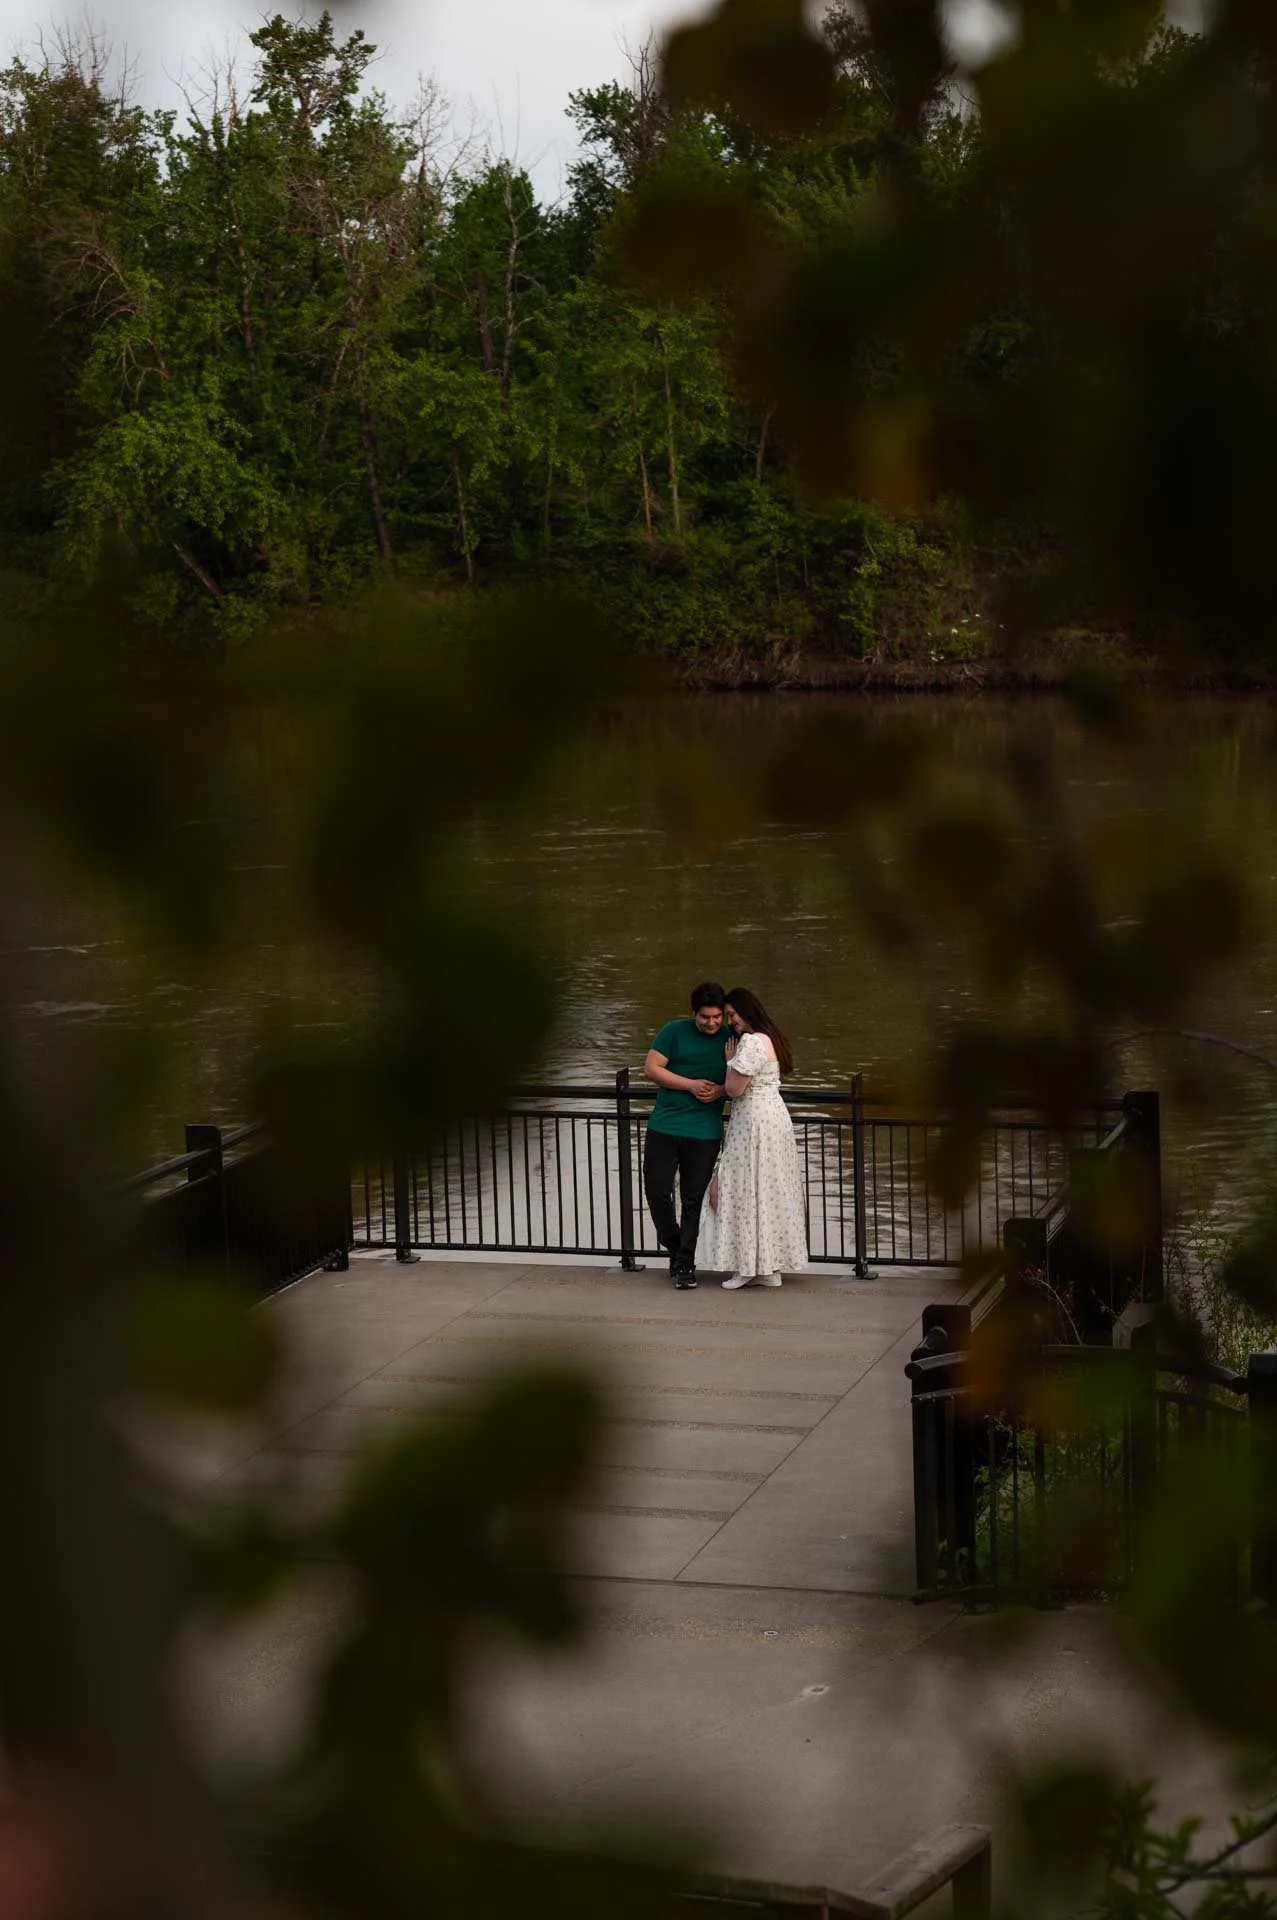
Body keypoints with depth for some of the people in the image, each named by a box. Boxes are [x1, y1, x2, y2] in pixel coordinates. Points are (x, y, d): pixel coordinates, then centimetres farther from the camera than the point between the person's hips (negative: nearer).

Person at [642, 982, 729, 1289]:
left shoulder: (730, 1040, 4)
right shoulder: (674, 1031, -1)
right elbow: (651, 1068, -4)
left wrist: (721, 1090, -12)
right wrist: (691, 1085, -12)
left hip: (704, 1133, 0)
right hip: (664, 1128, 0)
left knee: (693, 1201, 2)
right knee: (657, 1192, 0)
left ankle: (685, 1265, 10)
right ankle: (675, 1248, 24)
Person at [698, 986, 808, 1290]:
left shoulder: (751, 1042, -18)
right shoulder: (769, 1038, 14)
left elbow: (734, 1089, -19)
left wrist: (730, 1061, -4)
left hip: (754, 1123, -10)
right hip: (773, 1117, 10)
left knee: (748, 1190, -3)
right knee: (770, 1191, 11)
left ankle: (750, 1266, 0)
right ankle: (770, 1268, 13)